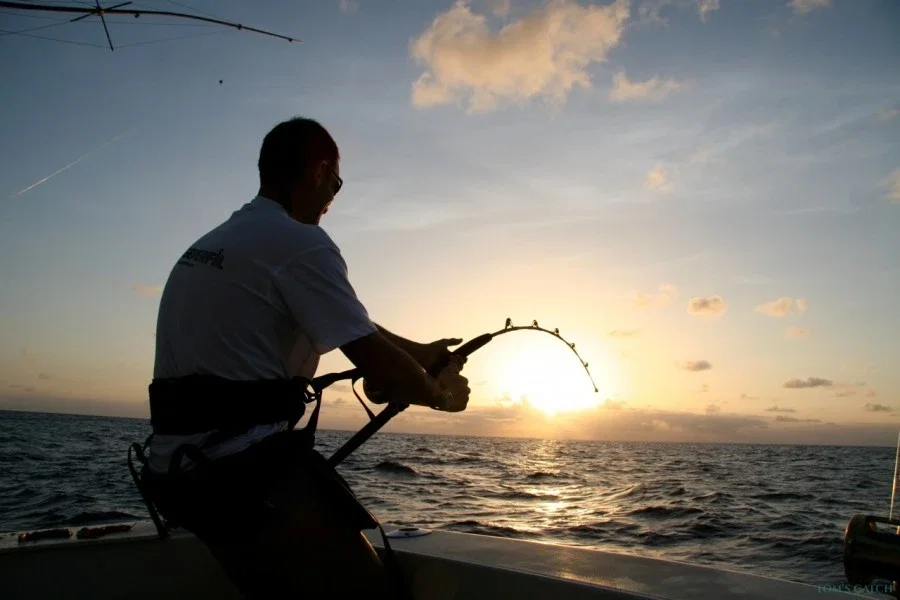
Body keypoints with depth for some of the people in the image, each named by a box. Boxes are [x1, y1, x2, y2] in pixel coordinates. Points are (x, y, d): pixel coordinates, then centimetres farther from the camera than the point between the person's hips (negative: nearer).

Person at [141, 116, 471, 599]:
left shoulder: (209, 245, 16)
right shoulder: (299, 241, -13)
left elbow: (350, 324, 21)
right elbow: (375, 363, -14)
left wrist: (419, 352, 25)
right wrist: (441, 393, 6)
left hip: (174, 469, 10)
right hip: (245, 468, -10)